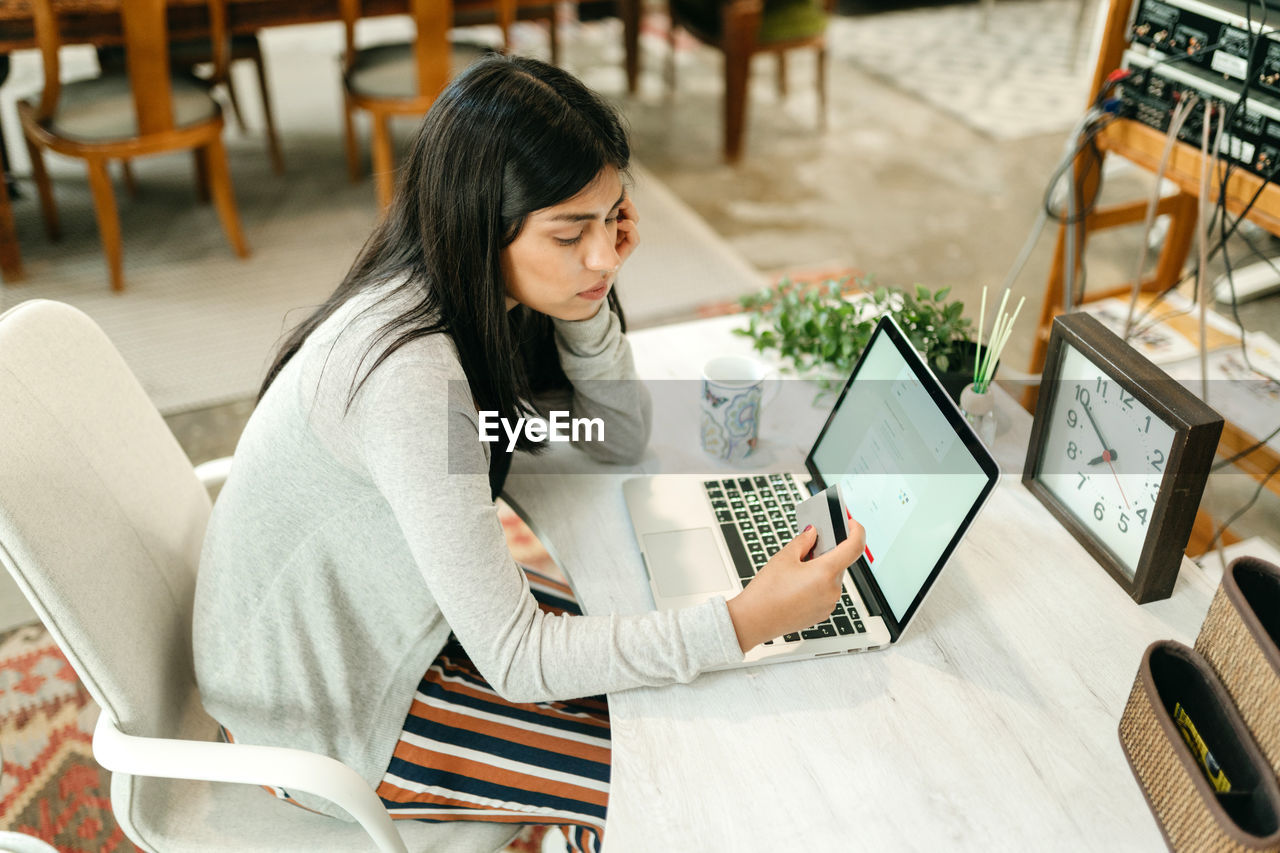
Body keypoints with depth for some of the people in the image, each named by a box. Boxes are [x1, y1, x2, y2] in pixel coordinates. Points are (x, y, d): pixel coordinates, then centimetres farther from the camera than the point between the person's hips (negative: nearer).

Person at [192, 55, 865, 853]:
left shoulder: (478, 292, -11)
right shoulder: (409, 374, -37)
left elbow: (623, 440, -3)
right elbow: (517, 662, -33)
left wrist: (588, 301, -19)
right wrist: (749, 621, -37)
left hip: (383, 617, 8)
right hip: (316, 720, -7)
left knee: (664, 691, 8)